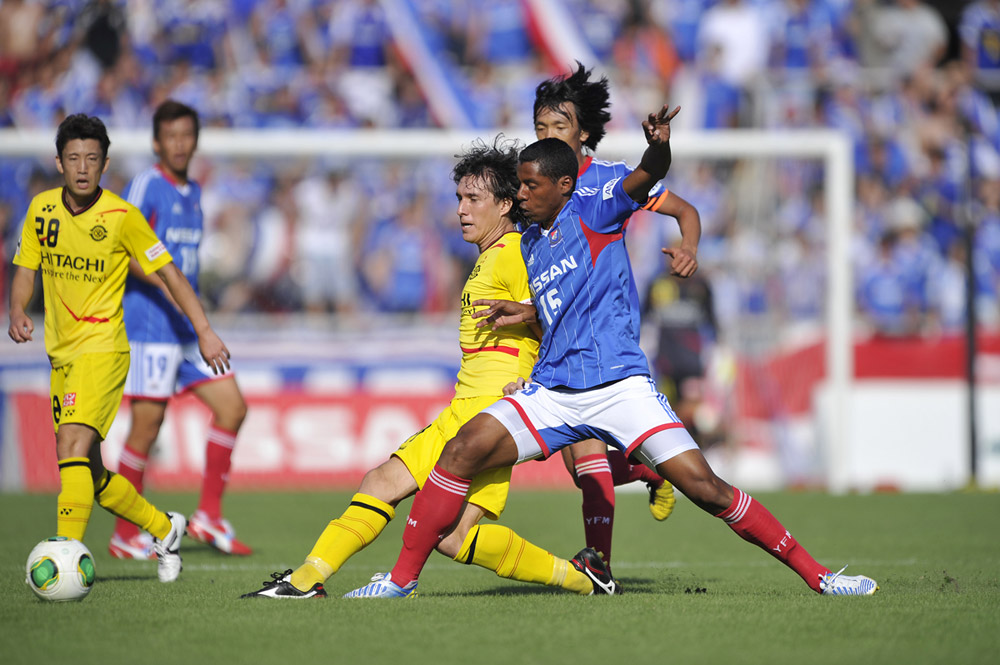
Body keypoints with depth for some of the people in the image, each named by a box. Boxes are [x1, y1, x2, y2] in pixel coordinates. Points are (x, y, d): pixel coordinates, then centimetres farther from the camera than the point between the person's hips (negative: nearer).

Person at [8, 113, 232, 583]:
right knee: (90, 475, 9)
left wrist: (204, 331, -9)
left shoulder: (121, 217, -10)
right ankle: (164, 529, 30)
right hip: (61, 353, 6)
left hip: (102, 348, -6)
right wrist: (17, 314, -7)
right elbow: (26, 269, 13)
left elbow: (168, 272, -4)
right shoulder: (42, 209, 4)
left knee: (73, 445, -25)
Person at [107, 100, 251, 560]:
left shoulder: (193, 193, 17)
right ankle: (126, 535, 2)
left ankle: (209, 516, 7)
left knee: (232, 406, 0)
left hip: (188, 329, 8)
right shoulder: (145, 186, -8)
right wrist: (164, 282, -29)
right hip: (150, 326, -8)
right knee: (147, 425, -6)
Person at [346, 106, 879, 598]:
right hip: (553, 390, 5)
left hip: (619, 383, -5)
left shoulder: (595, 210, 0)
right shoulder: (530, 243, 19)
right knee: (465, 449, -14)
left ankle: (815, 574, -4)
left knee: (705, 487, -13)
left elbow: (647, 178, -20)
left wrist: (658, 147, -42)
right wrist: (524, 312, 13)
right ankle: (403, 578, -7)